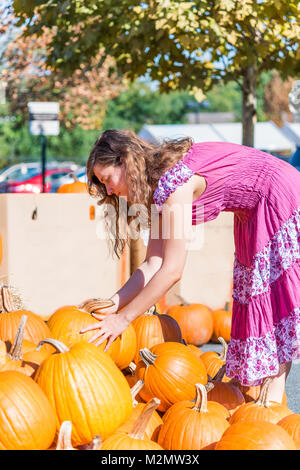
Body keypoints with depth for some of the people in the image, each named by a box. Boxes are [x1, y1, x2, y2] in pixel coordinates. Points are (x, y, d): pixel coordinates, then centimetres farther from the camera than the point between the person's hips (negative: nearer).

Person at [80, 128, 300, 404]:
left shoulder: (172, 181, -25)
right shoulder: (158, 188, 3)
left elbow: (172, 271, -25)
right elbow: (154, 264, 2)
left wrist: (122, 319, -19)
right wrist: (114, 303, -8)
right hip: (256, 215, 10)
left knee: (276, 293, -11)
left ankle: (273, 398, -10)